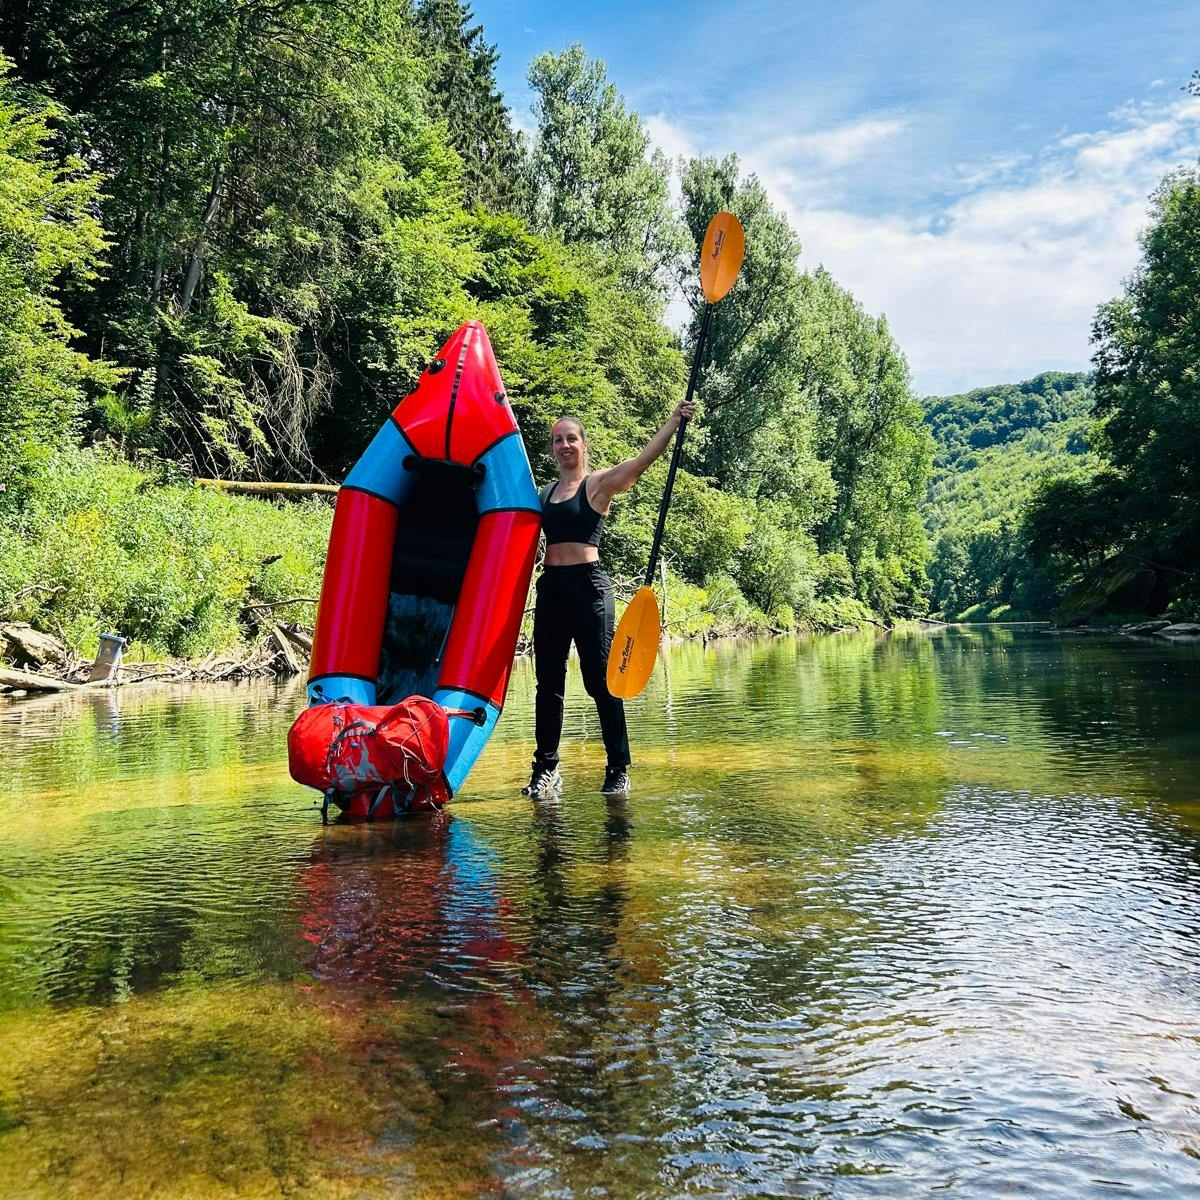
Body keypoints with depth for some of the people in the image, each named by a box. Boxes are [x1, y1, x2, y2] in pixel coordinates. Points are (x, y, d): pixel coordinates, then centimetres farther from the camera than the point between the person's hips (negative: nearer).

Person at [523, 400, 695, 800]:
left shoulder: (600, 483, -1)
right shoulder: (544, 492, 15)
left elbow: (643, 459, -15)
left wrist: (675, 420, -24)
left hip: (588, 585, -5)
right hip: (550, 587, 5)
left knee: (600, 680, -4)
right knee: (548, 682, 7)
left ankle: (619, 771, 4)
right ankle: (546, 769, 14)